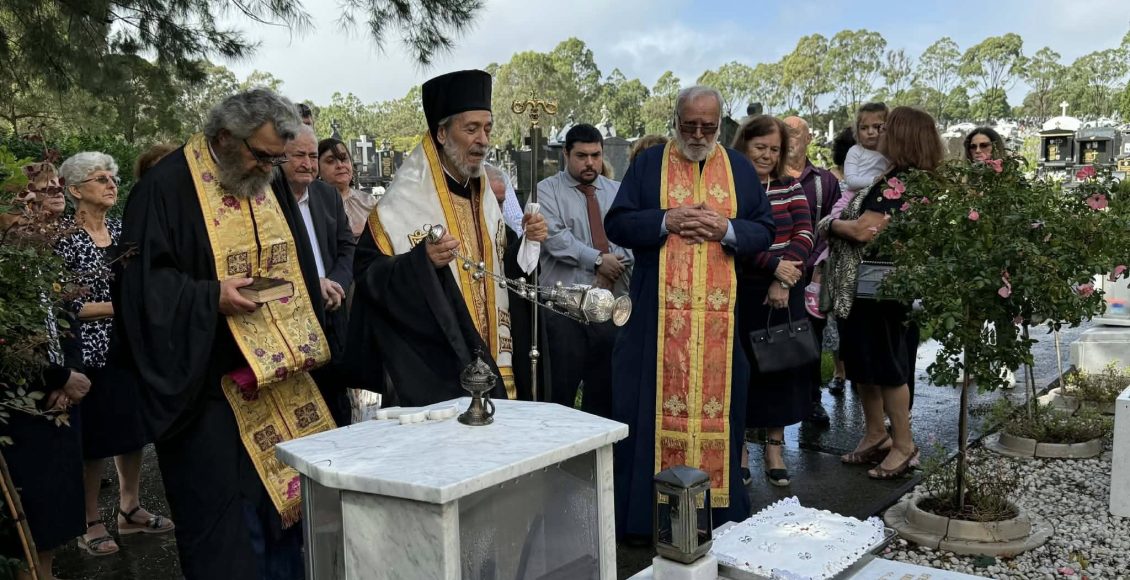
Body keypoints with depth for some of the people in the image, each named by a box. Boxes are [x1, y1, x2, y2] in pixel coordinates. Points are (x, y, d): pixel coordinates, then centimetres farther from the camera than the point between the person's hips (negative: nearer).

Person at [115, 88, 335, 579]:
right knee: (225, 509, 0)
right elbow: (143, 279, -13)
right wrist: (211, 296, -24)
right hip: (208, 379, -6)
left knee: (284, 492, 13)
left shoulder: (272, 187, 10)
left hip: (281, 373, 6)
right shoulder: (167, 187, -11)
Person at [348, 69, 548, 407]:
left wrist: (525, 243, -3)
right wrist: (422, 260, -29)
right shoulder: (405, 201, -12)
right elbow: (367, 273, -13)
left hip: (484, 355, 6)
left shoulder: (484, 196, 8)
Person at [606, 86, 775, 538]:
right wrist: (666, 221, -14)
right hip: (658, 314, -1)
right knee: (654, 405, 1)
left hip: (722, 314, 2)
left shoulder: (740, 169, 12)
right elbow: (616, 225, 0)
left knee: (718, 405, 6)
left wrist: (727, 228, -11)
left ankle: (719, 509, 19)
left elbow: (765, 232, 9)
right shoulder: (648, 165, 6)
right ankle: (645, 513, 12)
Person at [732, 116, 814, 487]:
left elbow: (805, 233, 0)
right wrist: (775, 266, -19)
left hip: (785, 293, 4)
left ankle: (775, 446, 21)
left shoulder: (790, 187, 8)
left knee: (782, 366, 8)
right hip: (741, 293, -4)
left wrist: (784, 280, -12)